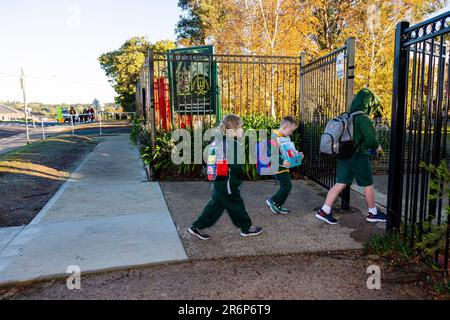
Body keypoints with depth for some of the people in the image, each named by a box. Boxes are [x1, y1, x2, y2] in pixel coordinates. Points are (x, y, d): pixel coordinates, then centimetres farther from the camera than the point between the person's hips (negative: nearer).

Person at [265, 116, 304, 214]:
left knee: (285, 186, 13)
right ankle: (273, 201, 7)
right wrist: (282, 162, -36)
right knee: (287, 185, -8)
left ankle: (278, 206, 24)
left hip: (284, 167, 10)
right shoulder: (275, 137, -20)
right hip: (278, 168, -10)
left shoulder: (286, 137, 11)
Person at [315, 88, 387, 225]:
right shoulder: (363, 119, -16)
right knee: (368, 185, 10)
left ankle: (324, 211, 2)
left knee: (340, 184, 7)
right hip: (358, 157, -7)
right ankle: (373, 213, 25)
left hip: (344, 156, 7)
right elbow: (372, 139, -16)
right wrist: (377, 148, 7)